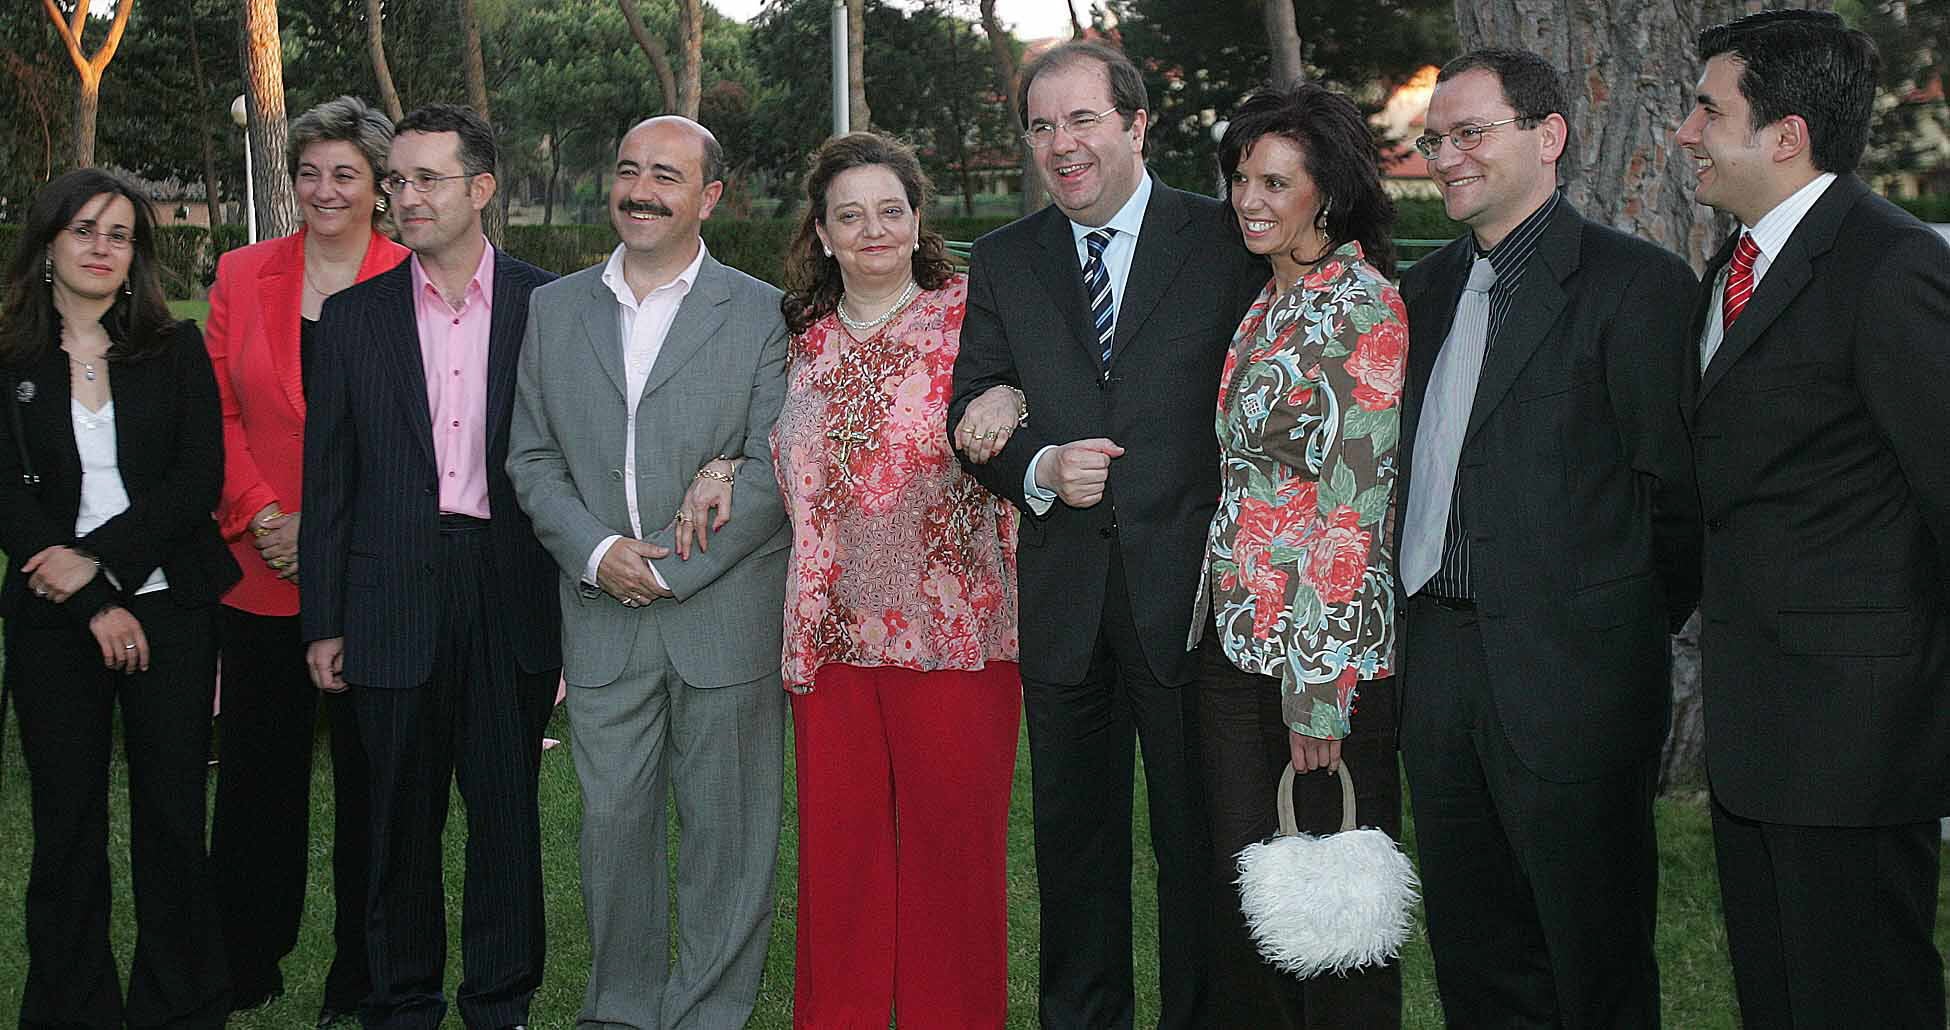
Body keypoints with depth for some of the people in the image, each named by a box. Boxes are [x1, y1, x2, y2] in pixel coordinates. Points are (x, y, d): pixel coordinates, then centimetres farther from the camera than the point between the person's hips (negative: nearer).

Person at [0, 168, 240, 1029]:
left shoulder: (176, 349, 4)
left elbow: (200, 477, -4)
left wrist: (100, 559, -13)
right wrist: (96, 605, -10)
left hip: (170, 608, 0)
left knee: (173, 814, 4)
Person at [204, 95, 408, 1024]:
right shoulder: (242, 275, 8)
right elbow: (220, 411, 6)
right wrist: (263, 517, -7)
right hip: (261, 568, 3)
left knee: (370, 773, 5)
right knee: (258, 770, 11)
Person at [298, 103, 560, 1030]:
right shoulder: (353, 317, 5)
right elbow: (328, 479, 6)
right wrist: (323, 621, 3)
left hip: (511, 595, -1)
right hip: (395, 597, 1)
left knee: (507, 808, 7)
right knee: (401, 815, 9)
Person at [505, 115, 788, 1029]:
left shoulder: (762, 314, -1)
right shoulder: (554, 310, 10)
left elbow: (771, 471, -6)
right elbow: (531, 456, 8)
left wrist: (671, 570, -12)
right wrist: (595, 552, -8)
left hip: (725, 612, -3)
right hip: (601, 615, 3)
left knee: (725, 831, 4)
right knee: (613, 818, 9)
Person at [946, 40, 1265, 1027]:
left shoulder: (1229, 240, -2)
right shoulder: (1001, 261, 9)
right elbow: (970, 415, 9)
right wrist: (1039, 467, -12)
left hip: (1190, 588, -3)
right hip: (1063, 600, 3)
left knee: (1199, 838, 5)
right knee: (1073, 837, 14)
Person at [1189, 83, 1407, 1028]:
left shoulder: (1363, 304, -12)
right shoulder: (1266, 303, 13)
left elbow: (1355, 499, -16)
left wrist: (1319, 683, -18)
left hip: (1324, 646, -8)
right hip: (1234, 635, 8)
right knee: (1239, 885, 11)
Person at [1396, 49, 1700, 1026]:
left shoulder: (1635, 284, -8)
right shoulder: (1426, 287, 14)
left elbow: (1675, 489, -9)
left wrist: (1624, 639, -2)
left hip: (1570, 677, -7)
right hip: (1437, 667, 7)